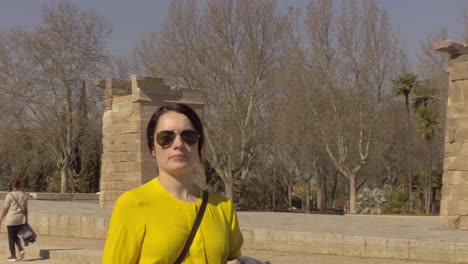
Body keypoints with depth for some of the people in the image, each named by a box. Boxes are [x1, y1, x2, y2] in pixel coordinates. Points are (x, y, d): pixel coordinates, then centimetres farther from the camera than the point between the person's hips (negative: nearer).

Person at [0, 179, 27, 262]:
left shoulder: (10, 195, -9)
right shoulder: (24, 195, 5)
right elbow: (25, 209, 8)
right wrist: (26, 220, 17)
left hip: (11, 219, -5)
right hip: (21, 219, 5)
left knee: (11, 237, 5)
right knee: (15, 236, 20)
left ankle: (13, 256, 8)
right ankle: (21, 249, 0)